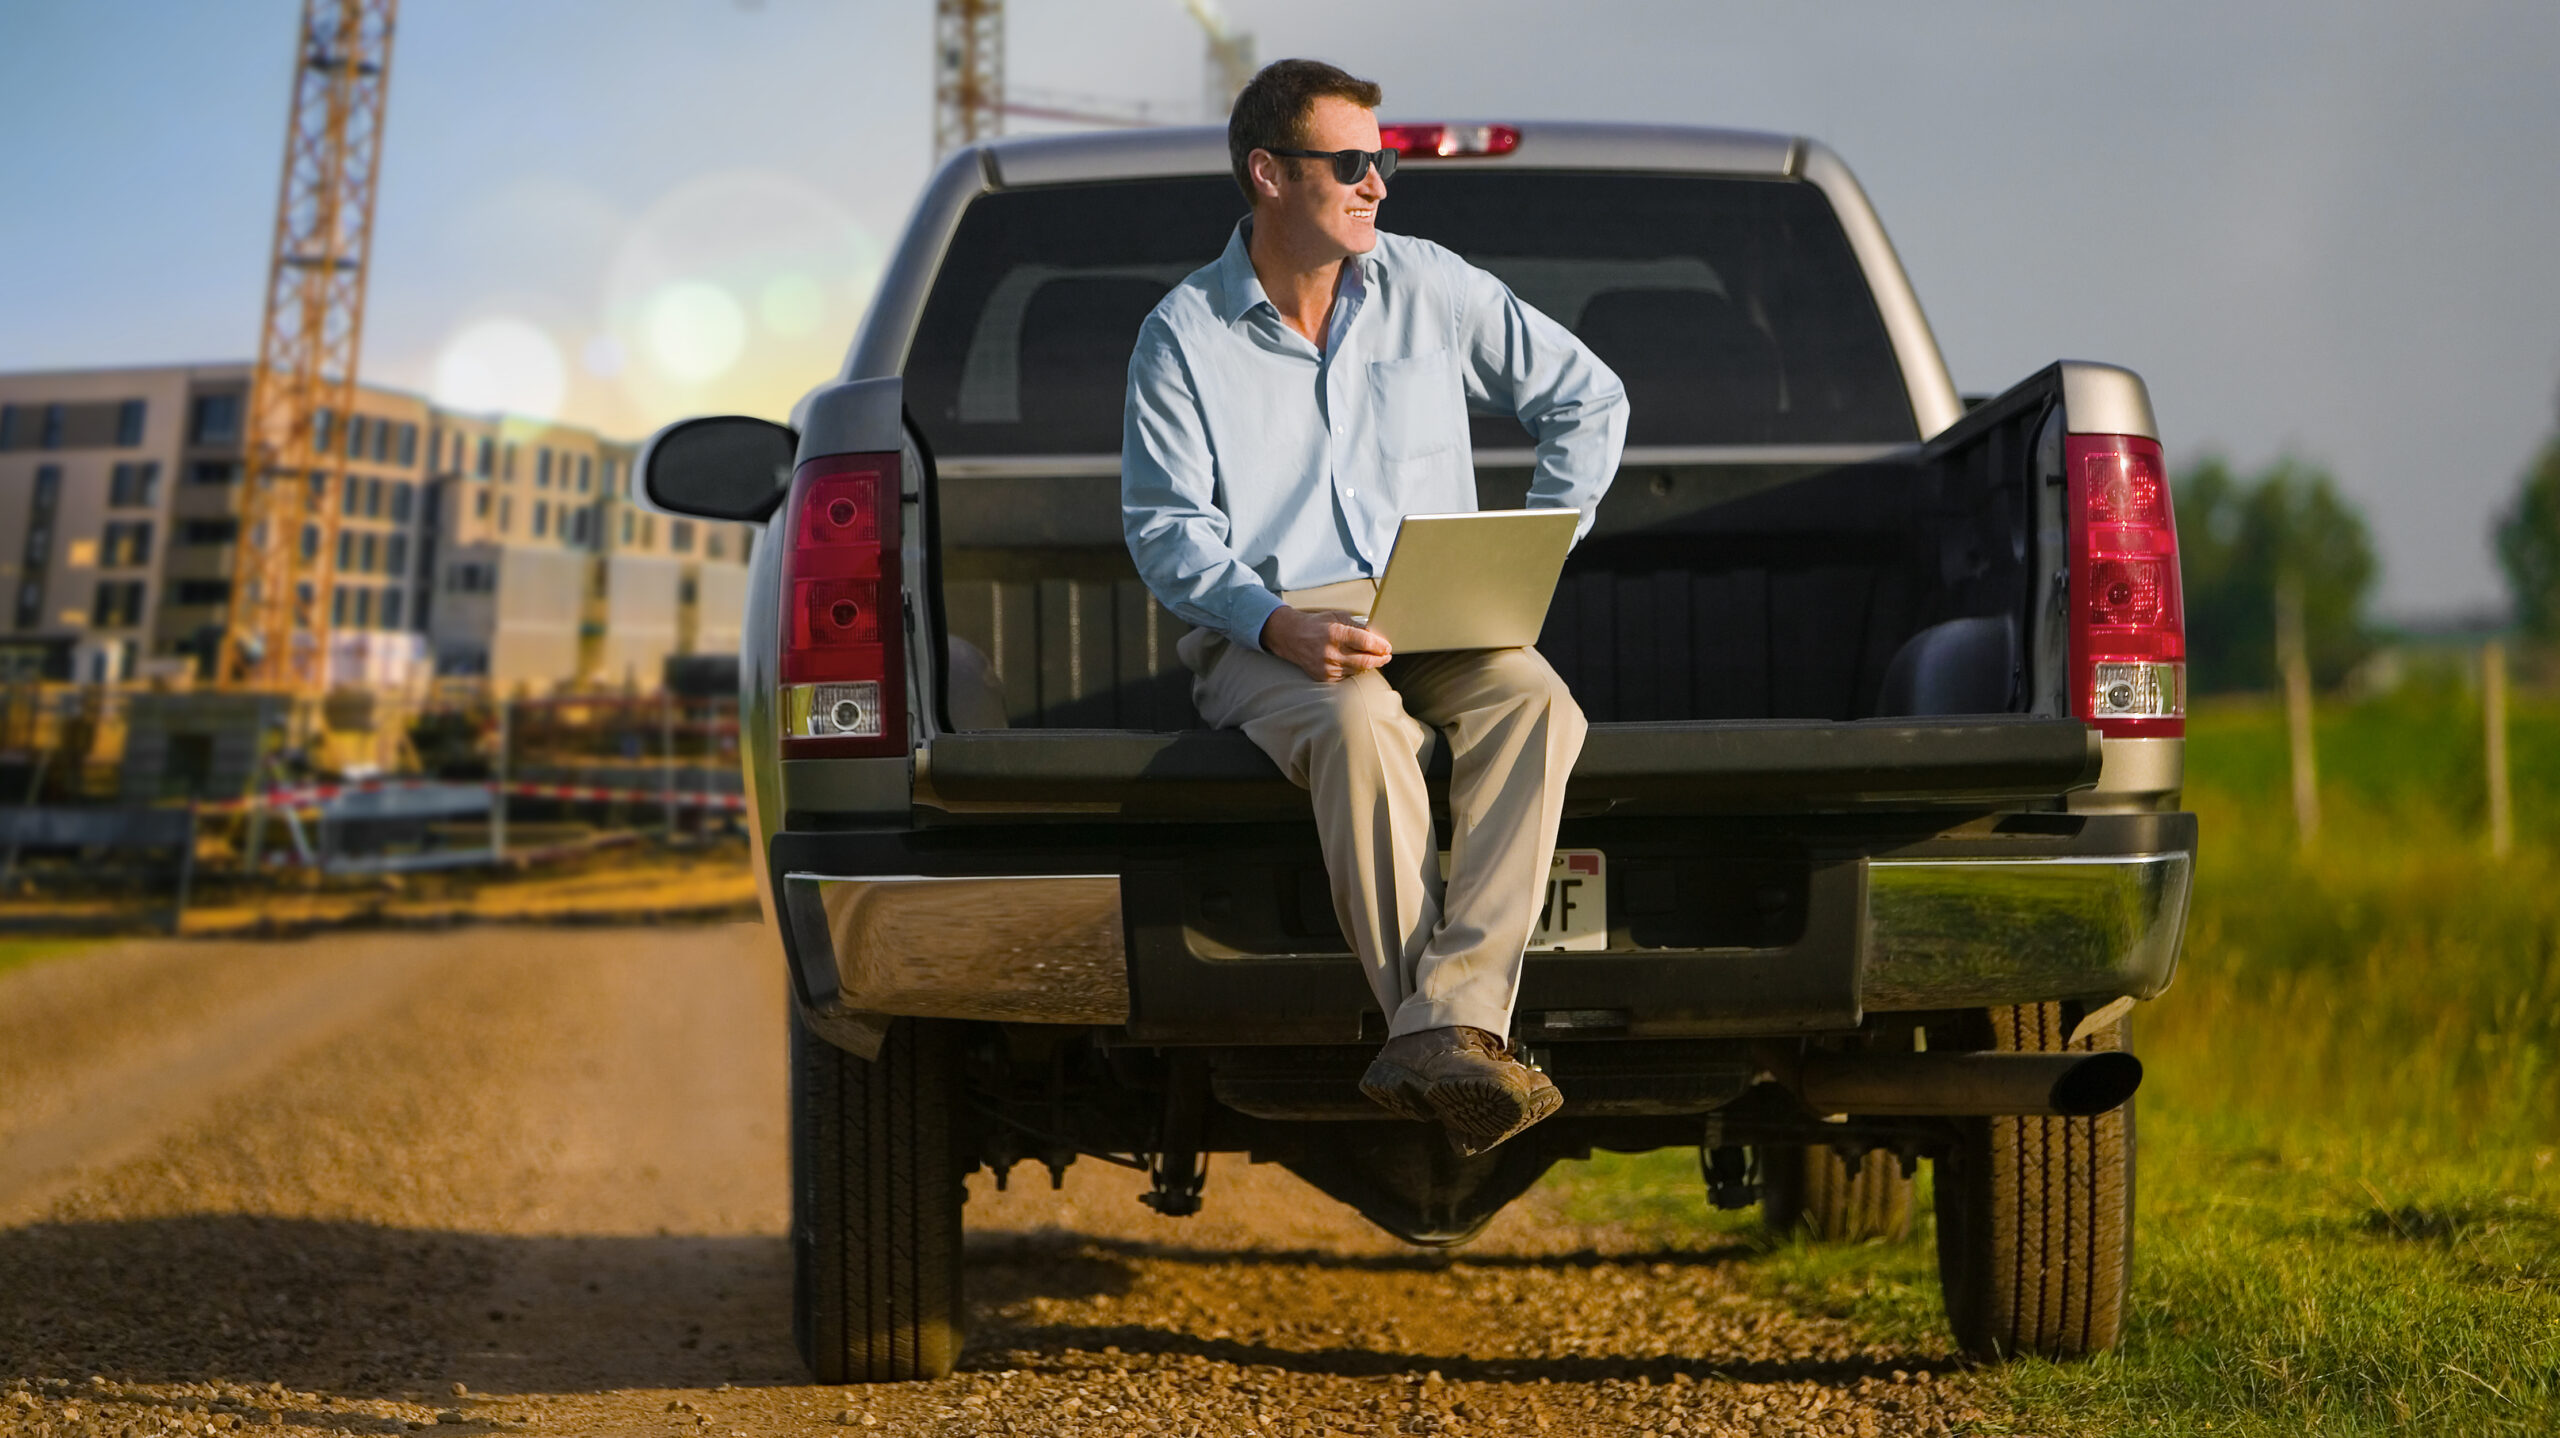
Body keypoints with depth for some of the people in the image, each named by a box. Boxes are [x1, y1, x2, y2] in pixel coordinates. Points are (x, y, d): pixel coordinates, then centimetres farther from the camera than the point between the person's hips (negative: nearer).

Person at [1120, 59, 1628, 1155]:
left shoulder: (1429, 287, 9)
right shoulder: (1183, 336, 2)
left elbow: (1587, 399, 16)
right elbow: (1167, 531, -4)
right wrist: (1277, 623, -23)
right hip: (1260, 635, -3)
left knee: (1535, 698, -32)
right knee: (1360, 725, -38)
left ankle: (1445, 1027, -42)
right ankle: (1454, 1047, -37)